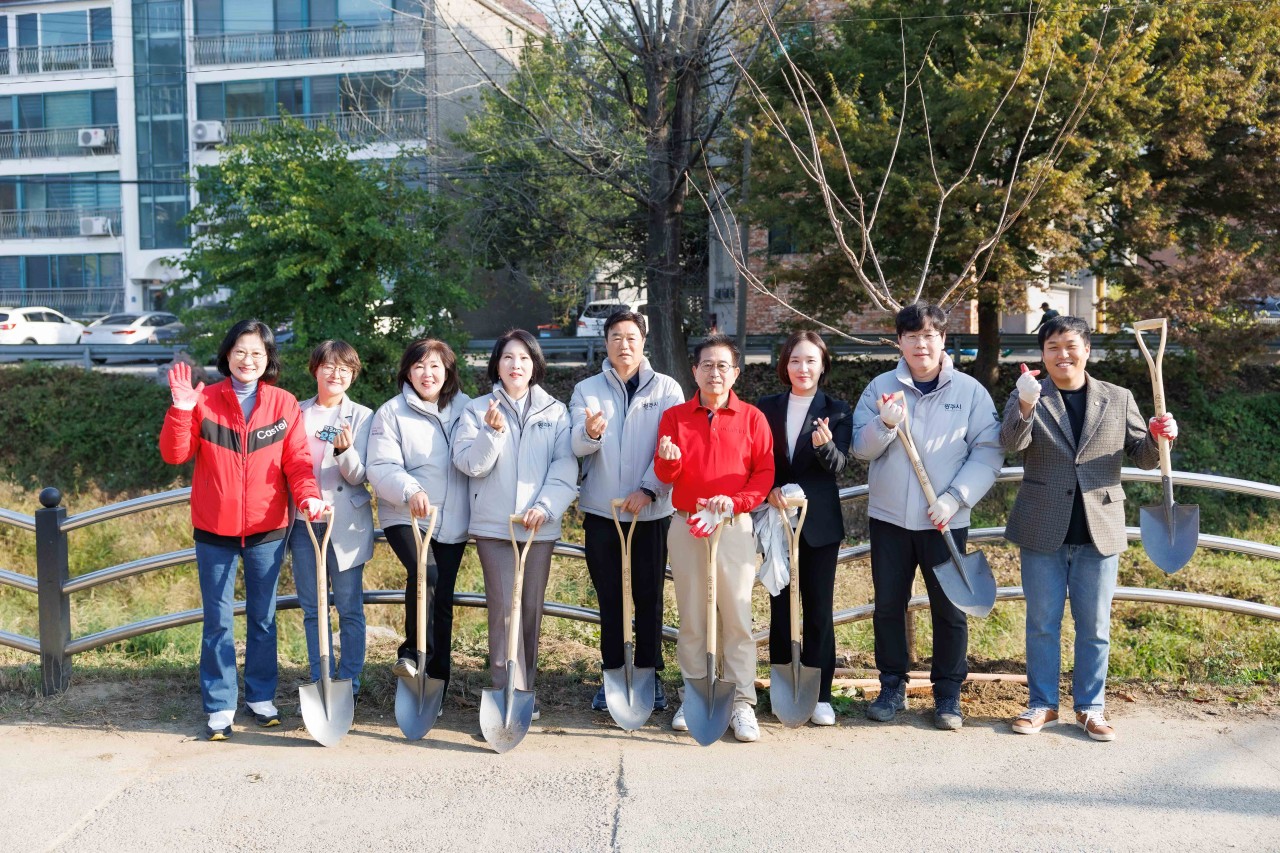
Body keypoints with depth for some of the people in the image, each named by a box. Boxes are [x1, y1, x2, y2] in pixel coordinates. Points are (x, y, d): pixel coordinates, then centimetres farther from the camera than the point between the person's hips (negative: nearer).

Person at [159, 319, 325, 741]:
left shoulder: (284, 404, 0)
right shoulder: (205, 400, -2)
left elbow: (297, 460, -2)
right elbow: (174, 454, -6)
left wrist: (308, 495, -19)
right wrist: (181, 410, -20)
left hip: (267, 530, 1)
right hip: (215, 531, -1)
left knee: (263, 618, 13)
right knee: (218, 622, 7)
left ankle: (261, 697, 28)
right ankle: (220, 707, 18)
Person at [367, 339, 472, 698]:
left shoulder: (464, 408, 8)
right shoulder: (391, 412, -2)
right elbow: (381, 468, -12)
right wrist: (411, 491, -27)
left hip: (452, 520, 3)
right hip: (405, 516, -3)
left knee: (443, 598, 7)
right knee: (423, 572, -29)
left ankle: (438, 682, 20)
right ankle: (413, 651, -9)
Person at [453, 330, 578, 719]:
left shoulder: (555, 412, 8)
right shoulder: (478, 410, 6)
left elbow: (565, 468, -1)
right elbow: (468, 464, -5)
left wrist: (545, 506, -14)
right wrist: (492, 432, -20)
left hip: (540, 526, 2)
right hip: (493, 526, -1)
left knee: (532, 609, 7)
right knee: (505, 609, -8)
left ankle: (524, 687, 19)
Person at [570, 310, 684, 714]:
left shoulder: (667, 389, 2)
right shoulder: (586, 390, 5)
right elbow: (576, 446, -8)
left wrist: (648, 488, -17)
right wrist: (589, 433, -31)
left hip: (651, 511, -1)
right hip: (601, 512, 1)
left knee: (650, 596, 7)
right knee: (609, 598, 8)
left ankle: (650, 673, 19)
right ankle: (612, 674, 19)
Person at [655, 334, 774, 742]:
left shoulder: (751, 418, 4)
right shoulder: (674, 417, 7)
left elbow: (765, 473, 1)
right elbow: (664, 476, 2)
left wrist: (735, 501, -14)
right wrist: (668, 459, -21)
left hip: (735, 526, -1)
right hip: (686, 527, 2)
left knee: (737, 615, -2)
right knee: (691, 616, 7)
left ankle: (742, 702, 5)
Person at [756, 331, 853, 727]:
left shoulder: (837, 411, 0)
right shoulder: (766, 408, 5)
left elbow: (839, 465, -12)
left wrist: (825, 445, -33)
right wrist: (769, 489, -13)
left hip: (820, 522, -2)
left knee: (819, 608, 2)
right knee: (780, 606, 9)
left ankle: (819, 694, 10)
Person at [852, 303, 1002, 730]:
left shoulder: (970, 391, -2)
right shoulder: (881, 387, 2)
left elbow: (988, 452, -5)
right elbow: (861, 447, -2)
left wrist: (955, 498, -15)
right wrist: (885, 425, -22)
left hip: (945, 521, -1)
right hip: (889, 516, 1)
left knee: (949, 608, 6)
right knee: (888, 605, 9)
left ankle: (948, 694, 21)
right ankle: (892, 687, 24)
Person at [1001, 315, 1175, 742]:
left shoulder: (1118, 399, 5)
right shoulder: (1029, 398, -1)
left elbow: (1143, 457, 8)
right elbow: (1011, 442, -18)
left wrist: (1157, 437, -14)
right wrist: (1025, 406, -38)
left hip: (1098, 530, 1)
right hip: (1043, 530, -1)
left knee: (1095, 625, 9)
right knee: (1042, 623, 9)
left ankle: (1090, 707, 23)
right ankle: (1042, 703, 22)